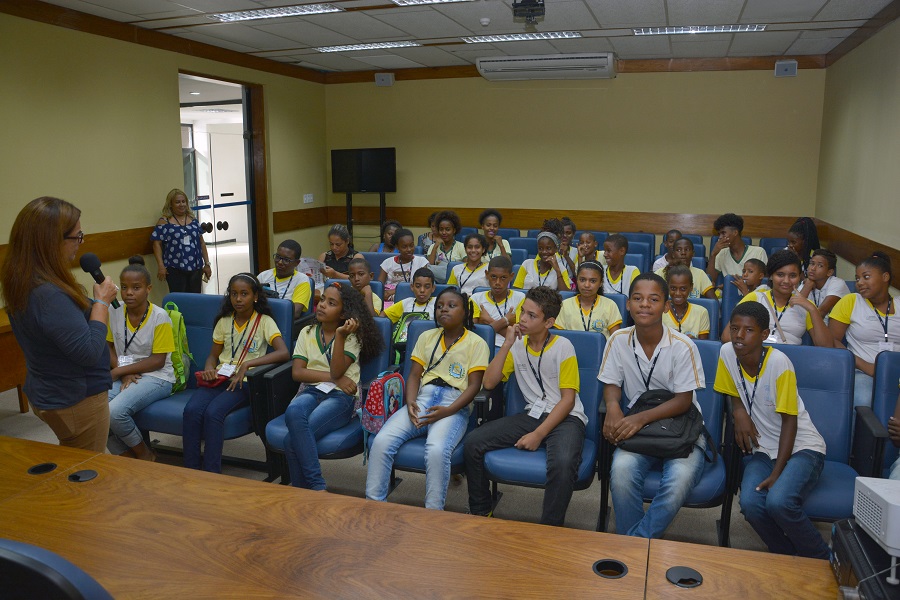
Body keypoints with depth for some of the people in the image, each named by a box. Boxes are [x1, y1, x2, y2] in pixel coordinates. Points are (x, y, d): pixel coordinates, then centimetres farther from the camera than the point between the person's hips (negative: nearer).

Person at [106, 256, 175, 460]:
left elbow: (158, 361, -12)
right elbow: (109, 348, 9)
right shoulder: (115, 312, 3)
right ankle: (127, 457, 0)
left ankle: (145, 455, 0)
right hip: (124, 375, 5)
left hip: (156, 377, -5)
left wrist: (119, 370, -15)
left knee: (115, 411, -28)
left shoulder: (160, 317, -12)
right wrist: (124, 373, -9)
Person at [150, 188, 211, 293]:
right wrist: (161, 266, -11)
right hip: (175, 269, -4)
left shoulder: (193, 220, 12)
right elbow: (157, 244, -3)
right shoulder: (164, 222, 0)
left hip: (195, 268, 4)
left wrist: (207, 264, 11)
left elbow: (201, 242, 14)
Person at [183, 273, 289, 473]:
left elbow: (283, 353, -16)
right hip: (219, 378, 4)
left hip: (244, 381, -4)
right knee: (191, 409, -25)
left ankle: (212, 475, -21)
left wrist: (247, 364, -22)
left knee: (213, 412, -31)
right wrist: (208, 369, -4)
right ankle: (191, 471, -15)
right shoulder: (224, 321, 13)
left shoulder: (264, 321, -2)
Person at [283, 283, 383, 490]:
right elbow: (297, 372, 4)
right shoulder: (307, 333, 16)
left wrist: (340, 336, -19)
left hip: (341, 396, -3)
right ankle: (317, 486, -28)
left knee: (291, 440, -29)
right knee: (293, 412, -36)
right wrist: (334, 378, -6)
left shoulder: (352, 336, 6)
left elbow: (337, 371, -10)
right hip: (311, 390, 4)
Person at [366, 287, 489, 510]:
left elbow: (473, 386, -1)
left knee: (436, 451, -35)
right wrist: (410, 402, -6)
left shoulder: (476, 343, 6)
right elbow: (414, 375, 15)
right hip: (422, 400, 4)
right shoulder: (427, 337, 20)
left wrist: (447, 411, -16)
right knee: (381, 441, -22)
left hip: (454, 406, -4)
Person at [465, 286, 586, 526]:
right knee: (473, 443, -12)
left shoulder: (563, 347, -7)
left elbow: (568, 399, -10)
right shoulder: (517, 345, 7)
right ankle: (480, 513, 6)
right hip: (531, 414, 5)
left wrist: (539, 434, -17)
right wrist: (507, 344, -8)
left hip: (565, 417, -5)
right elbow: (489, 383, -2)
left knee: (563, 463, -38)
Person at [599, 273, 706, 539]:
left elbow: (683, 400, -10)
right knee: (622, 469, -31)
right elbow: (612, 384, 7)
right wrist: (613, 406, -18)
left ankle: (637, 541, -13)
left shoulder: (683, 346, -11)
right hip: (637, 428, 2)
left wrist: (642, 417, -24)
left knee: (679, 479, -33)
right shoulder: (619, 340, -1)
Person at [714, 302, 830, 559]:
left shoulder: (779, 362, -19)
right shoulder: (727, 353, -6)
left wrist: (776, 474, -17)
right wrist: (739, 412, -10)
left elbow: (789, 422, -14)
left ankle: (821, 560, -1)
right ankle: (790, 557, 4)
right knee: (750, 504, -25)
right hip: (762, 450, 4)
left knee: (778, 502, -30)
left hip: (801, 448, -4)